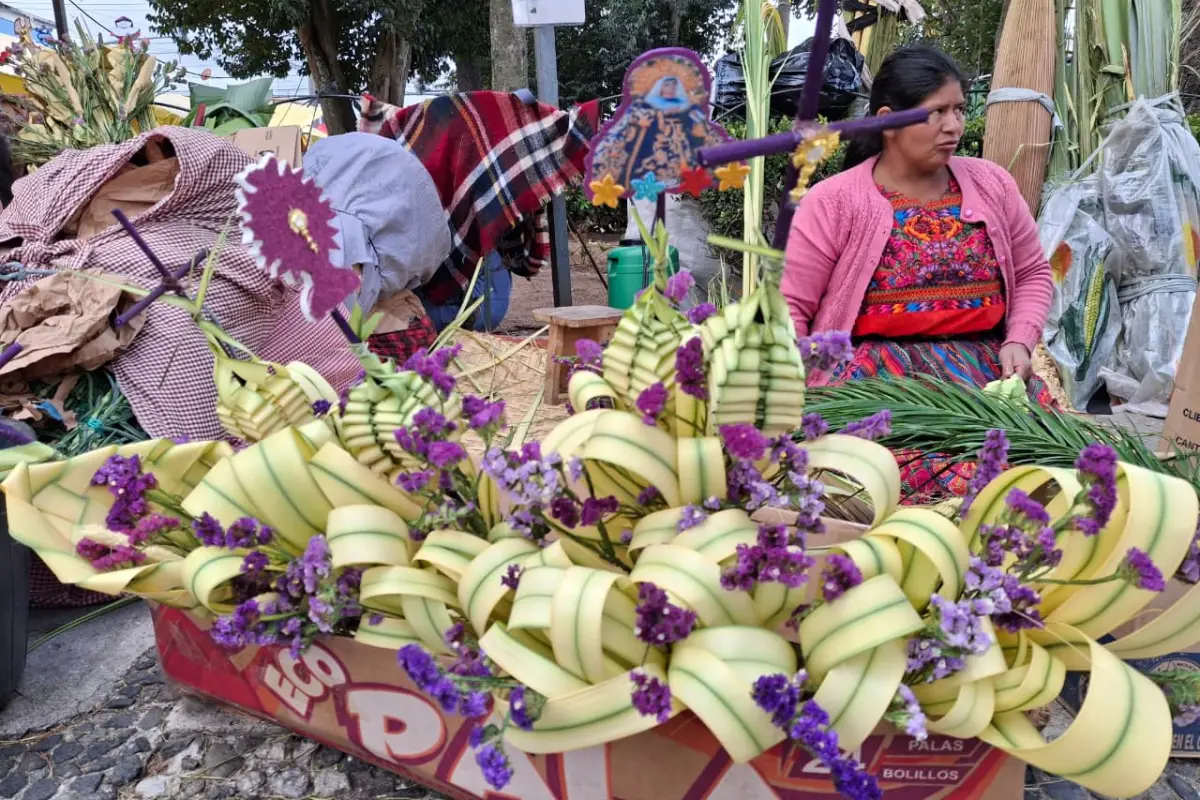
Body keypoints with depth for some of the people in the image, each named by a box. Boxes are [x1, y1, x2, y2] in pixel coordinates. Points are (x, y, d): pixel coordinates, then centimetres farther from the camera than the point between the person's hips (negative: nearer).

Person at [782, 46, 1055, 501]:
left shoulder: (991, 184, 12)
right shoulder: (833, 202, -2)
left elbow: (1033, 273, 20)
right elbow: (789, 306, -4)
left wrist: (1019, 342, 2)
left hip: (987, 362, 5)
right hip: (875, 366, -4)